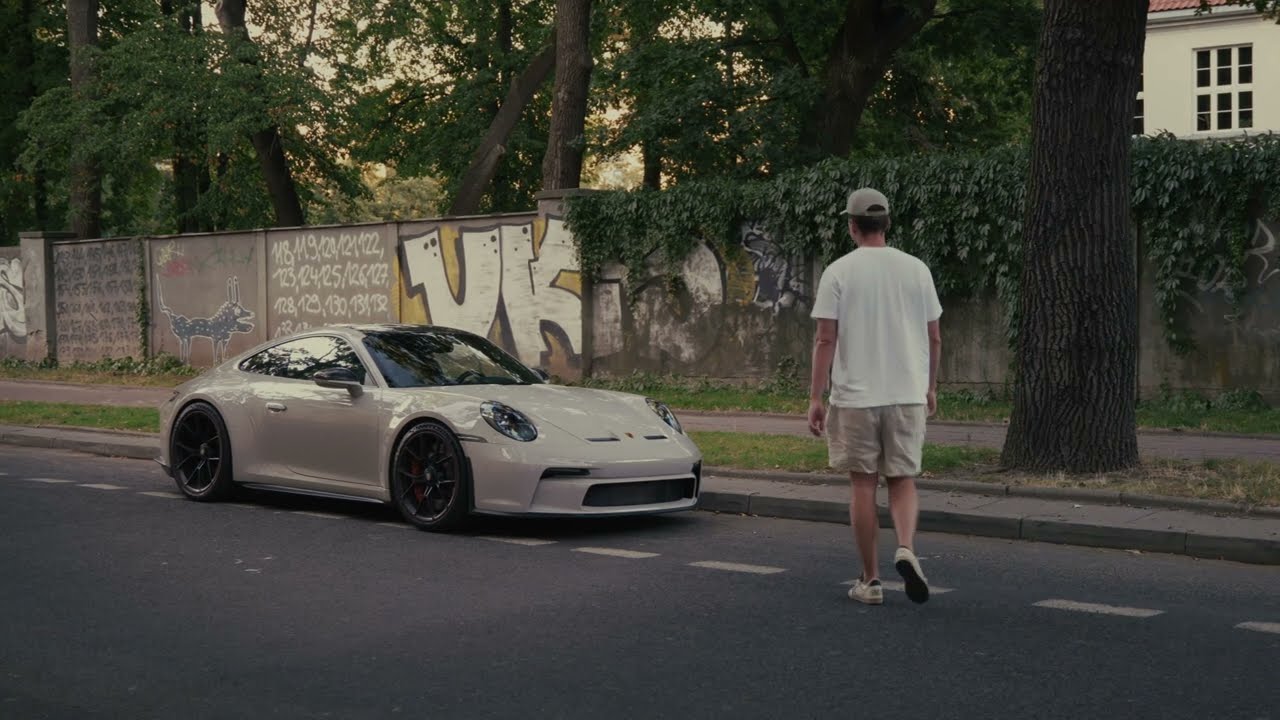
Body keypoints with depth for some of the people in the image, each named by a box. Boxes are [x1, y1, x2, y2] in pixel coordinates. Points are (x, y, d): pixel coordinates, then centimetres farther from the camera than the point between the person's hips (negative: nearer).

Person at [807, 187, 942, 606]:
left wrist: (815, 398, -5)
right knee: (902, 480, 12)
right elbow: (934, 338, 8)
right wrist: (931, 387, 21)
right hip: (908, 394, 2)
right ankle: (906, 549, -14)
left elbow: (825, 340, -9)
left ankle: (870, 580, 10)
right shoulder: (916, 269, 4)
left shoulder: (839, 272, -5)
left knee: (863, 484, 7)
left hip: (855, 395, -2)